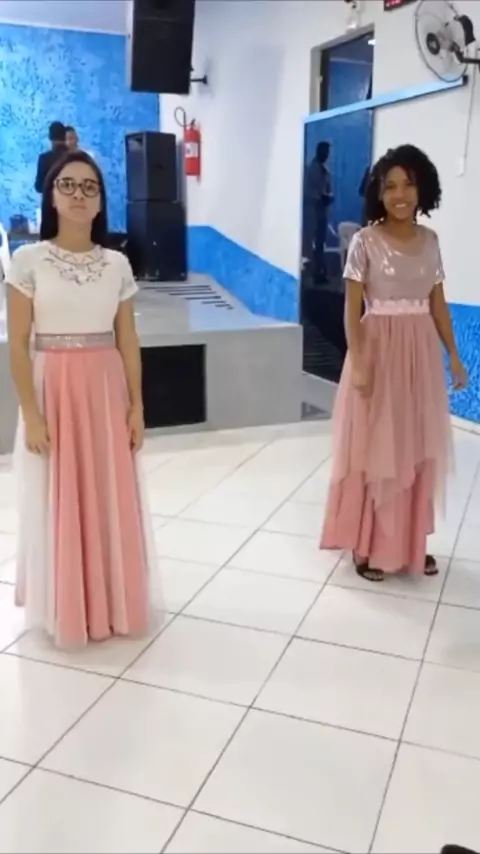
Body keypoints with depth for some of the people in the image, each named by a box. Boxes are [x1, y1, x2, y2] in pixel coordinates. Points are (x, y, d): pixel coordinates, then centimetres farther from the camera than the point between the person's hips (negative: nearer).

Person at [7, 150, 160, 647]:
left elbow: (127, 341, 7)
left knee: (113, 502, 10)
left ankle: (112, 603, 28)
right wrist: (30, 413, -12)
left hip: (107, 392, 3)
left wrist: (137, 407, 4)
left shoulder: (117, 264, 5)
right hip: (53, 391, -3)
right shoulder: (28, 260, -4)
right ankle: (66, 608, 23)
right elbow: (18, 344, -6)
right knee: (58, 504, 6)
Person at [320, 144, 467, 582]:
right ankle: (368, 546, 15)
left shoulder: (430, 240, 7)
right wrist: (358, 362, -17)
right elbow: (352, 308, -8)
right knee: (374, 451, 2)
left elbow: (438, 303, 12)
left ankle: (411, 543, 25)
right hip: (378, 351, -5)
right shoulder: (366, 241, -6)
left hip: (421, 353, 5)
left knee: (419, 452, 10)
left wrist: (454, 356, 10)